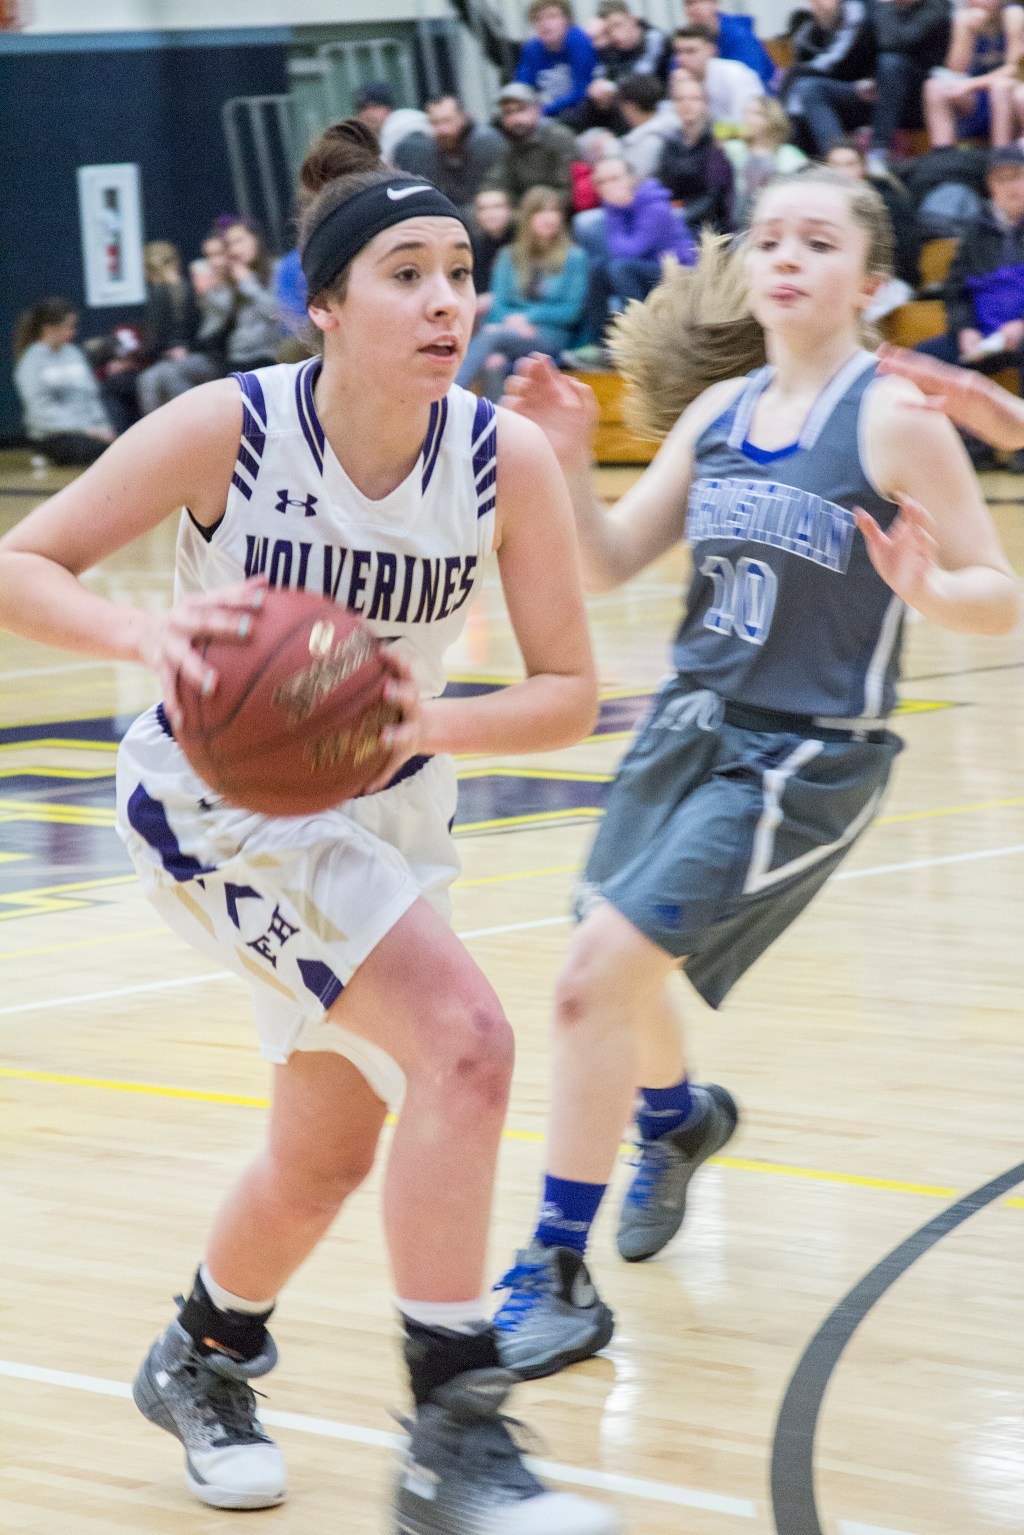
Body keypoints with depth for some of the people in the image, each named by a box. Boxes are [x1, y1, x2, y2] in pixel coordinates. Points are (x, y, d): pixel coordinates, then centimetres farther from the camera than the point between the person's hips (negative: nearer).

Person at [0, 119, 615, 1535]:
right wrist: (146, 635, -36)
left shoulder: (508, 459, -16)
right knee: (463, 1039, -26)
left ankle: (203, 1361, 49)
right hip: (220, 797, -5)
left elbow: (569, 692, -11)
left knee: (326, 1159, 19)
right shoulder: (227, 428, -23)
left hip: (387, 811, 5)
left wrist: (432, 723, -30)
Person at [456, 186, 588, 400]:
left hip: (551, 337, -3)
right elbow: (498, 304, 10)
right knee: (493, 365, -36)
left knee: (491, 335, -34)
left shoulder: (574, 258, 9)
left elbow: (573, 311, 3)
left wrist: (528, 317, -8)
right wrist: (513, 321, -13)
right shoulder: (509, 256, 19)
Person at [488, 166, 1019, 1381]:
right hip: (689, 729, 6)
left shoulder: (893, 422, -13)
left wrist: (922, 588, -32)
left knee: (597, 976, -16)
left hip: (802, 764, -6)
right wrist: (565, 461, -11)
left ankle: (554, 1281, -4)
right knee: (617, 979, 20)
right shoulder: (718, 411, 4)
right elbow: (609, 564, 6)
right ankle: (679, 1123, 57)